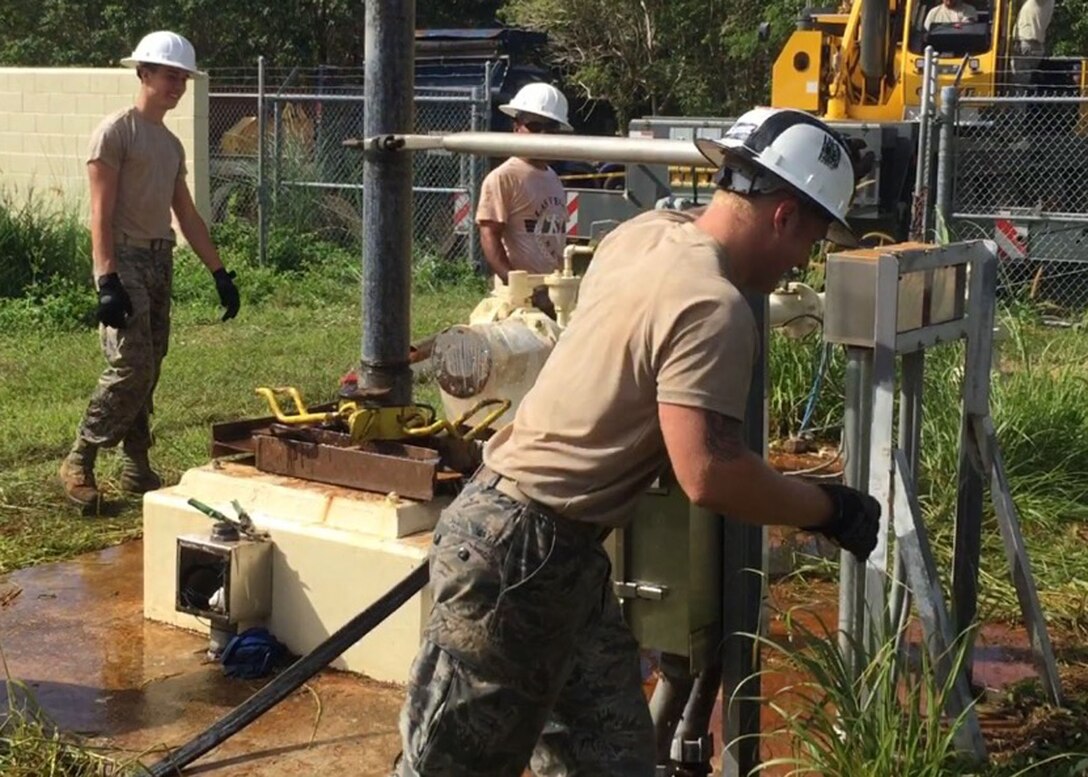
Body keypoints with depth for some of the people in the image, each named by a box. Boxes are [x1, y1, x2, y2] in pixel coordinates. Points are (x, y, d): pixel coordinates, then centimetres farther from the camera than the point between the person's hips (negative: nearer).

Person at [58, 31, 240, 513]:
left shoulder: (172, 144, 17)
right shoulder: (116, 131, -6)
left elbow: (187, 216, 20)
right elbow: (101, 214, -13)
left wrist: (220, 273, 15)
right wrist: (106, 281, -21)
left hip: (161, 260, 7)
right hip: (125, 259, -7)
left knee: (148, 370, 8)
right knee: (131, 368, -13)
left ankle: (136, 468, 14)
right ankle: (79, 463, -2)